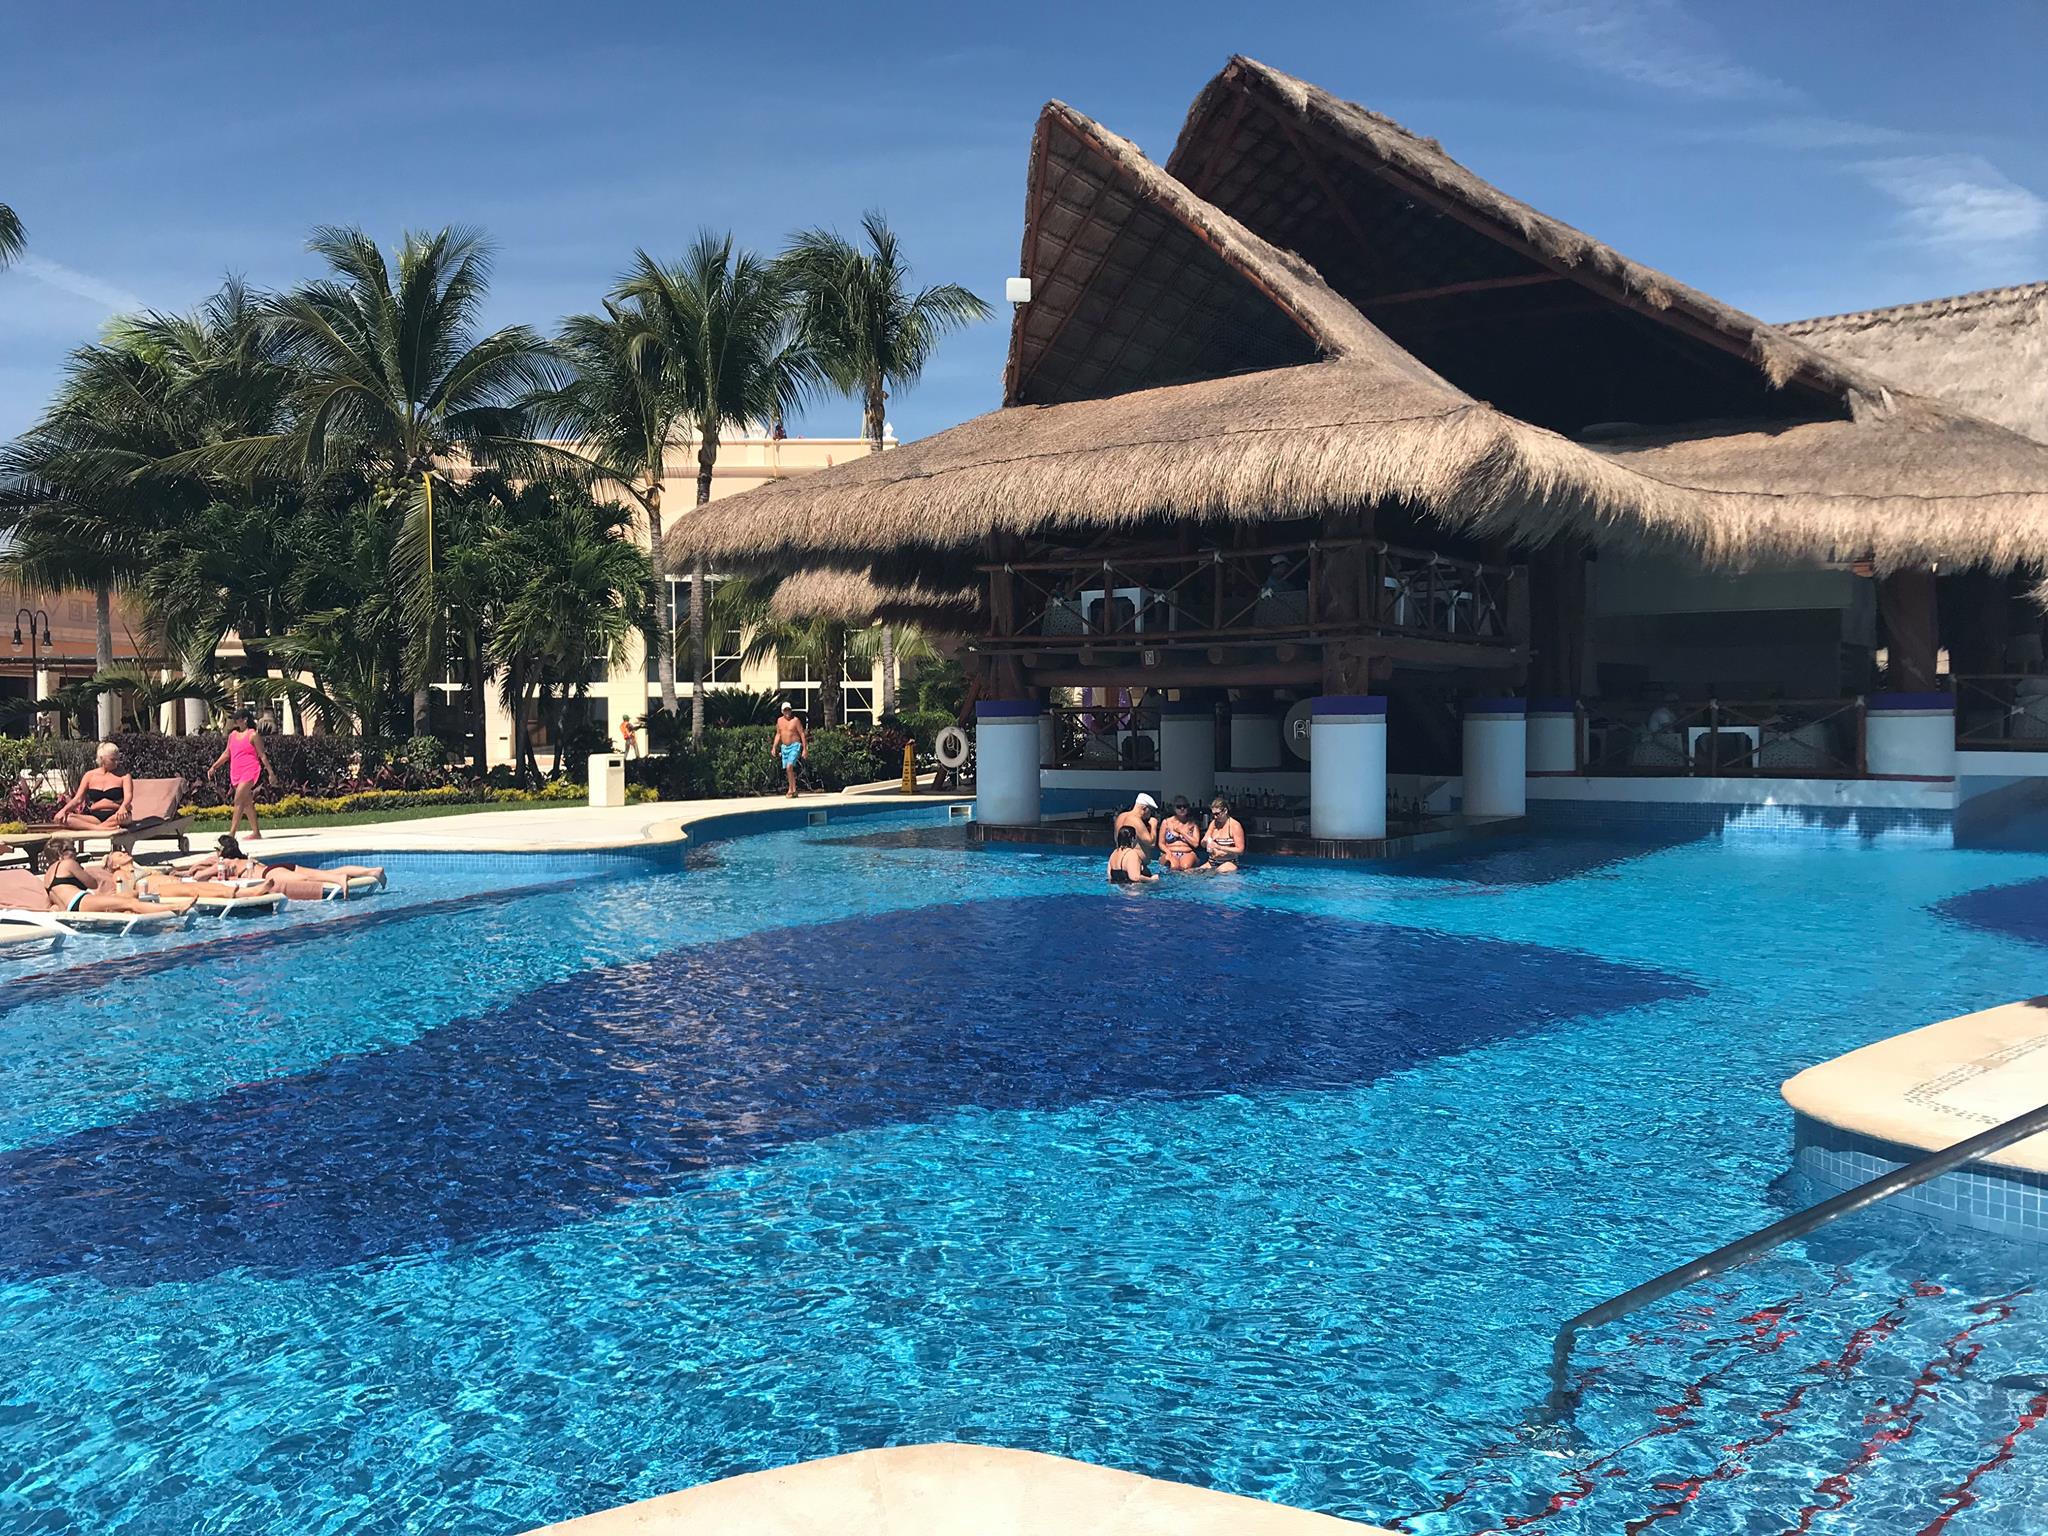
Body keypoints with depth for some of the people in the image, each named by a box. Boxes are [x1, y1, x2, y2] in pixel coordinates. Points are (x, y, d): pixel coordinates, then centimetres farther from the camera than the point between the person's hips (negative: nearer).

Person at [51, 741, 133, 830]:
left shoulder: (123, 776, 6)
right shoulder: (90, 776, 14)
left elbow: (128, 795, -10)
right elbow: (78, 799, 10)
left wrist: (123, 807, -35)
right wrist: (64, 810, -11)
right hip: (95, 817, 3)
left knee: (124, 818, -41)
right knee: (66, 818, -26)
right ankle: (99, 829, -43)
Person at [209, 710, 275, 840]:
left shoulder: (253, 735, -4)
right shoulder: (233, 735, 15)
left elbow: (262, 755, -3)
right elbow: (226, 753, 21)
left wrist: (270, 771, -6)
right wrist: (214, 767, 15)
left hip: (249, 771, -7)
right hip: (236, 773, 8)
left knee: (238, 801, -16)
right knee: (247, 803, 11)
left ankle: (231, 833, -20)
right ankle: (256, 832, 18)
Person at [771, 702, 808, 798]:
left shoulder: (795, 720, -7)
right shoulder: (779, 720, 9)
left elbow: (802, 735, -8)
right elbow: (778, 734, 18)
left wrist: (805, 749, -12)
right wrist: (774, 747, 10)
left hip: (794, 746, -6)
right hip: (784, 747, 6)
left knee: (789, 767, -21)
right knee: (788, 770, 7)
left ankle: (791, 790, -12)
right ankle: (794, 791, 16)